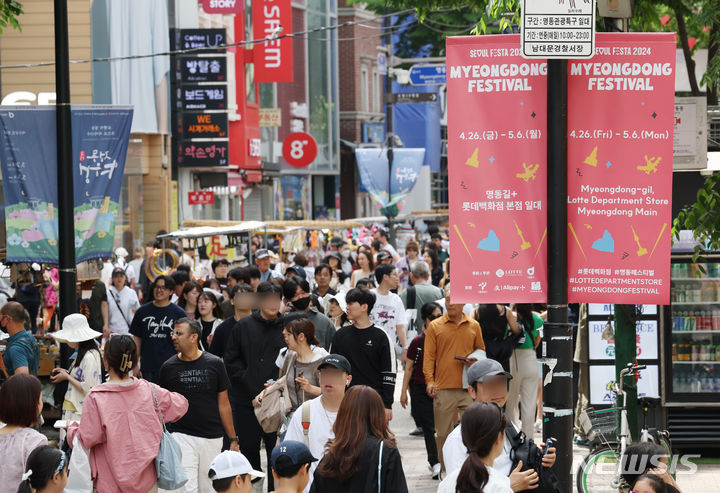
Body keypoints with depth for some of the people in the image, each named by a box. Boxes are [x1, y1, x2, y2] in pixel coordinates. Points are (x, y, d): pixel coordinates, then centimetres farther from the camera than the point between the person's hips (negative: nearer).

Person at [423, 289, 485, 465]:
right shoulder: (435, 326, 5)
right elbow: (429, 356, 2)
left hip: (468, 387, 1)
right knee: (443, 432, 3)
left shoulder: (474, 326, 10)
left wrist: (476, 359, -1)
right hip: (444, 388, -1)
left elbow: (480, 349, 22)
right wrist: (429, 381, -9)